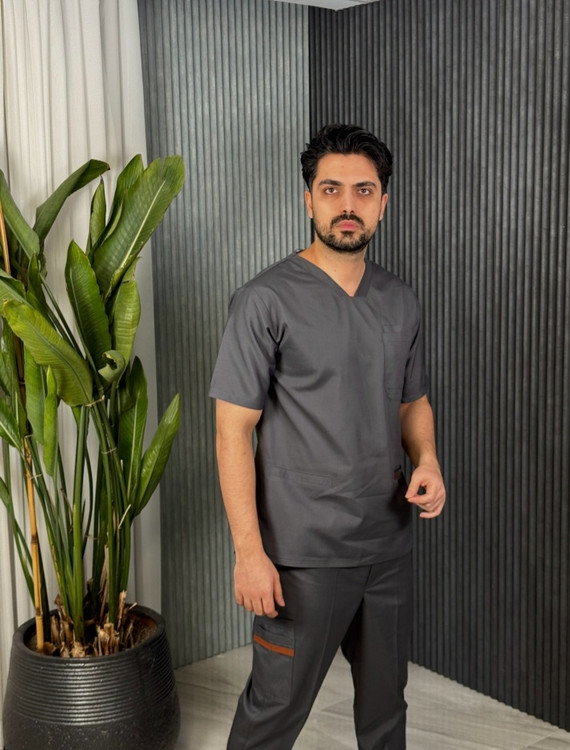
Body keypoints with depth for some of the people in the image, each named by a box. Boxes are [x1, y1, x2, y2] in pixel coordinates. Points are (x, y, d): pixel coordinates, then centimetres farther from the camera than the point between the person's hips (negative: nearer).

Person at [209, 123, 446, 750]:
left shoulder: (400, 301, 7)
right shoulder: (266, 300, -13)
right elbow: (233, 429, -14)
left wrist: (426, 460, -3)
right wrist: (249, 551, -18)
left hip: (389, 544, 6)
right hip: (304, 554, -5)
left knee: (385, 698, 21)